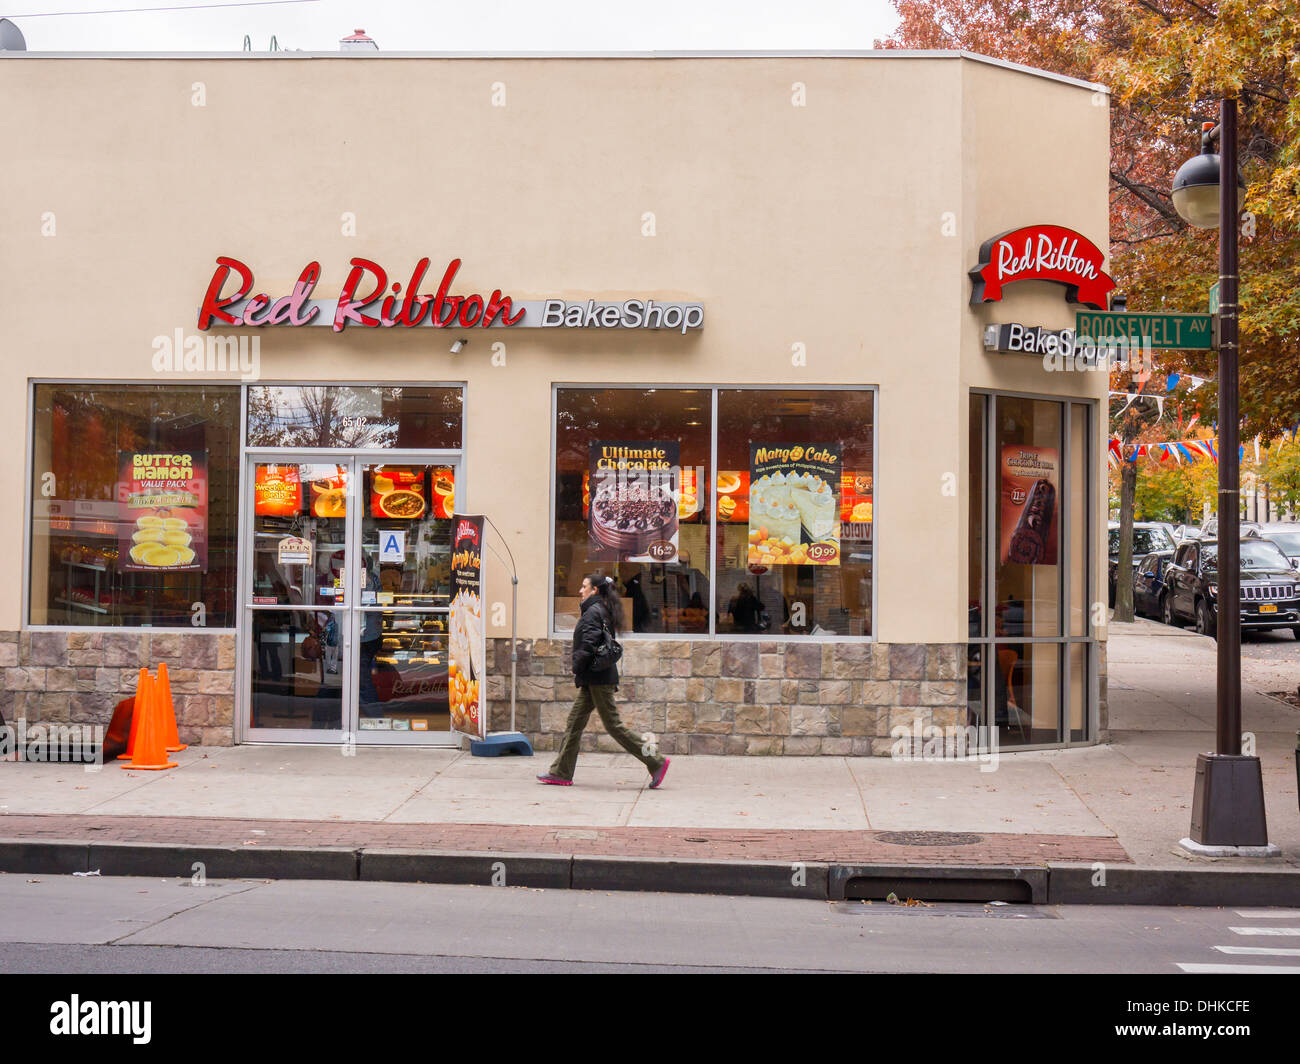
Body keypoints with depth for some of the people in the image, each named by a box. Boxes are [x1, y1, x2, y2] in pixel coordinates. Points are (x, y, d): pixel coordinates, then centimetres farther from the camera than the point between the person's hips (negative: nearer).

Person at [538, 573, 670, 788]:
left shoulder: (593, 612, -13)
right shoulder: (602, 611, 16)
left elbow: (589, 645, -22)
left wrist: (577, 669, -11)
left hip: (597, 678, -10)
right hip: (595, 679, 10)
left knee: (613, 725, -7)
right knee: (574, 722, 11)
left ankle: (655, 762, -4)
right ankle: (561, 773, 13)